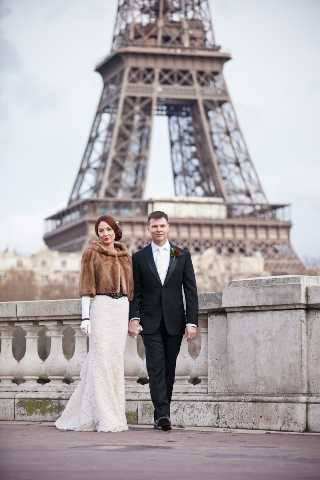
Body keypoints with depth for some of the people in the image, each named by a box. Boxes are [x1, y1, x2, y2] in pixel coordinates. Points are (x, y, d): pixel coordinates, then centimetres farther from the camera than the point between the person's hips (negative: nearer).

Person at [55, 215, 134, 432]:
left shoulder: (126, 256, 15)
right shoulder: (91, 253, 2)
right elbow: (86, 286, -3)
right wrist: (85, 316, -12)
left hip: (122, 308, 5)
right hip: (101, 306, -5)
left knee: (116, 361, 2)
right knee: (102, 360, -10)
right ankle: (105, 418, -10)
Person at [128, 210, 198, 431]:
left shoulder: (182, 255, 7)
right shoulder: (139, 258, 6)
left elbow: (191, 291, 4)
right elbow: (135, 292, 5)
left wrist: (192, 322, -5)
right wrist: (134, 318, -10)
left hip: (174, 322, 1)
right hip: (150, 322, -1)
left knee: (169, 369, 6)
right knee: (156, 368, -11)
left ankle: (162, 414, 14)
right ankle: (163, 415, -18)